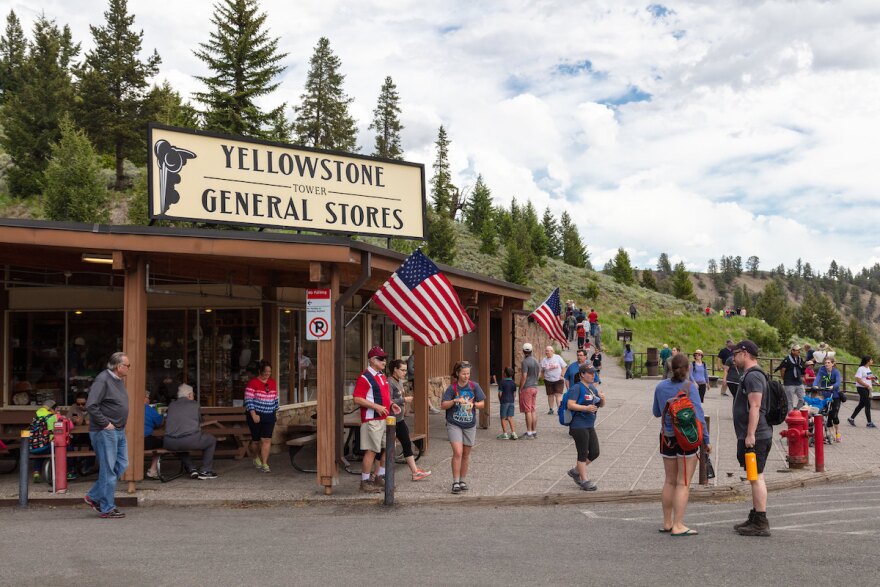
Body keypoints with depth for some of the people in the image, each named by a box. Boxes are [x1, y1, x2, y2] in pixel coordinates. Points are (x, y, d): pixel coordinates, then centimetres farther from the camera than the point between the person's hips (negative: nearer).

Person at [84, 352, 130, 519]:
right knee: (108, 469, -3)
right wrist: (105, 423, -20)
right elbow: (91, 405, -24)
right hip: (105, 432, -10)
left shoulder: (119, 380, 13)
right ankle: (107, 508, 6)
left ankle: (94, 496, 23)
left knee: (121, 465, 12)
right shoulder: (103, 380, -17)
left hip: (119, 431, 10)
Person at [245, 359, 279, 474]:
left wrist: (276, 412, 16)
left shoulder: (273, 382, 8)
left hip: (269, 417, 4)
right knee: (256, 440, 9)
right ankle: (256, 458, 36)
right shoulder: (253, 383, -9)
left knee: (267, 440, -5)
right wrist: (253, 415, -18)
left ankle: (264, 464, -1)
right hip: (256, 416, -4)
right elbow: (248, 400, -13)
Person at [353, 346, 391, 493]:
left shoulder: (381, 376, 17)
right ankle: (365, 482, 5)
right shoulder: (365, 377, -12)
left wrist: (390, 404, 9)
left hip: (385, 419, 9)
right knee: (371, 451, -4)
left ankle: (380, 478, 25)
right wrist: (376, 407, -24)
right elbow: (357, 399, -18)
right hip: (372, 420, -9)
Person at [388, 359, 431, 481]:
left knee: (407, 444, 11)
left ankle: (415, 472, 16)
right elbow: (388, 402, -24)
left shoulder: (399, 382, 13)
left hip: (400, 419, 10)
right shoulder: (389, 382, -17)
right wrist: (404, 399, -18)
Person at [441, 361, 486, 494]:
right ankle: (455, 482, -8)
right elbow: (443, 405, -8)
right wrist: (455, 401, -23)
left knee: (466, 453, 11)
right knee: (458, 452, -14)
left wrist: (473, 404, -17)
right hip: (454, 424, -3)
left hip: (469, 425, 3)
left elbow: (482, 403, 2)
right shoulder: (452, 388, -8)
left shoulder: (474, 386, -2)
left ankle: (463, 480, 26)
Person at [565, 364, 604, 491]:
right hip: (579, 426, -8)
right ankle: (584, 481, 9)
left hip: (590, 425, 8)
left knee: (595, 453, 9)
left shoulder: (592, 387, 14)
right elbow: (570, 405, -19)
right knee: (583, 454, -1)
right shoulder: (577, 388, -11)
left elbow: (601, 405, 20)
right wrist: (586, 408, -26)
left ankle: (575, 471, 26)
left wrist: (602, 399, -2)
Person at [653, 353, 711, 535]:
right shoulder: (690, 387, -13)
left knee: (669, 481, 15)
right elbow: (698, 415, -15)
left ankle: (667, 522, 21)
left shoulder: (660, 387, 2)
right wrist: (706, 440, -8)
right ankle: (678, 526, 0)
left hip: (666, 437, 5)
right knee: (683, 483, 0)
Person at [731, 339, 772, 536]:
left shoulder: (753, 376, -15)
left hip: (755, 437, -11)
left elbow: (755, 407, -23)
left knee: (757, 478, -9)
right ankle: (755, 518, 24)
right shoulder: (751, 375, 18)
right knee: (756, 478, 15)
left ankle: (761, 523, -7)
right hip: (752, 436, 11)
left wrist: (750, 435, -25)